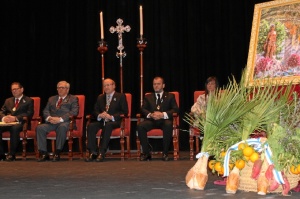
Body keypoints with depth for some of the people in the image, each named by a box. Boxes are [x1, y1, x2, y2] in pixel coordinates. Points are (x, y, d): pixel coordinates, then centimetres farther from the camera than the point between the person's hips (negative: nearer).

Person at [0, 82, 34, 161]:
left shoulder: (28, 101, 11)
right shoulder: (8, 100, 28)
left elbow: (29, 114, -4)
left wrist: (15, 118, -19)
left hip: (20, 123, -5)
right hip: (8, 123, 5)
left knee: (15, 128, -39)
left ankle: (12, 154, -33)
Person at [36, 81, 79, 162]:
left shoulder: (73, 99, 15)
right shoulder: (51, 99, 29)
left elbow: (74, 112, -3)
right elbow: (45, 111, 18)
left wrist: (60, 119, -16)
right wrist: (49, 118, -8)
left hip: (65, 122, -4)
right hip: (51, 122, 4)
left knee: (62, 127, -39)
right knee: (40, 128, -24)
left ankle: (57, 153, -31)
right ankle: (44, 154, -22)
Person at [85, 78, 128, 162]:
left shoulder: (120, 96, 8)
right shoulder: (100, 97, 23)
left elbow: (125, 112, -2)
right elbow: (95, 111, 17)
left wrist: (112, 117, -16)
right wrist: (99, 115, -9)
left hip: (114, 122, -4)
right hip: (102, 121, 4)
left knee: (108, 125, -38)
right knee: (91, 126, -27)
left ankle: (102, 153, -39)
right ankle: (93, 152, -28)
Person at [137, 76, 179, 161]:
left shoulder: (170, 96, 17)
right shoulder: (148, 97, 23)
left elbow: (175, 109, 3)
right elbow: (143, 109, 10)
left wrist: (163, 114, -15)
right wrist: (150, 114, -15)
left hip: (164, 120, -2)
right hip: (151, 120, 2)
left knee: (169, 125, -38)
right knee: (140, 126, -30)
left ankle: (165, 153, -28)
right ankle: (146, 153, -20)